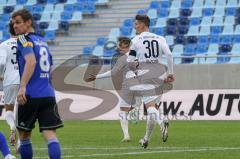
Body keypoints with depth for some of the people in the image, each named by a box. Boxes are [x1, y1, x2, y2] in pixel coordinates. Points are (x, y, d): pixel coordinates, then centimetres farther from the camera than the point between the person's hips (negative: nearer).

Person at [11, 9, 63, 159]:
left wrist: (22, 87, -27)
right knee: (50, 134, -5)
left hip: (31, 95, -6)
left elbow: (31, 61, -21)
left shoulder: (24, 39, -4)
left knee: (24, 134, 11)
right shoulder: (42, 41, 19)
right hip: (48, 95, 6)